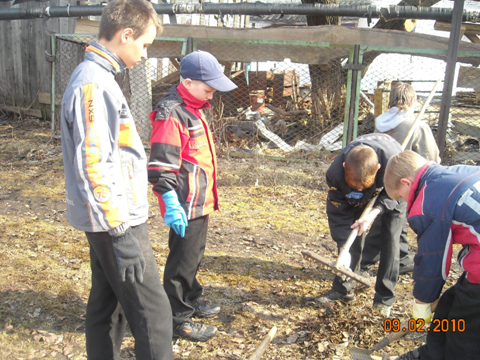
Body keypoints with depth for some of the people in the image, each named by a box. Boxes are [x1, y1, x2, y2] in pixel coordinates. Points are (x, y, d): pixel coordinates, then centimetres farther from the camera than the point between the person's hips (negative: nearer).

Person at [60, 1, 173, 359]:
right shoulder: (93, 84, -18)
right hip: (116, 221, -10)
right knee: (153, 313, -3)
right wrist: (122, 234, -22)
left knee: (108, 305, 18)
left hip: (111, 219, 10)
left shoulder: (97, 77, 13)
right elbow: (93, 166, -23)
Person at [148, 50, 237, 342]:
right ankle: (179, 320, 16)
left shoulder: (194, 108, 13)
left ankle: (191, 300, 40)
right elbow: (161, 166, -23)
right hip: (185, 205, -10)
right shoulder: (171, 114, -19)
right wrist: (172, 205, -26)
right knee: (183, 260, 2)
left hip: (200, 201, 10)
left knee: (194, 255, 22)